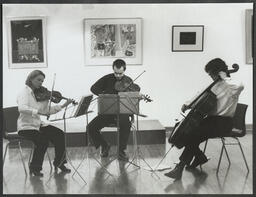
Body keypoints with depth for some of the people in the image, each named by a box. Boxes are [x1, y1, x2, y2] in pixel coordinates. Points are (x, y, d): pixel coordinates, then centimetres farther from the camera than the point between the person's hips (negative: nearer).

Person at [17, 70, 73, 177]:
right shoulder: (24, 93, -9)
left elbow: (47, 111, 9)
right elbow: (22, 108, -29)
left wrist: (63, 105, 2)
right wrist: (37, 111, -40)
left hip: (38, 124, 7)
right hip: (26, 126, -7)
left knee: (59, 134, -10)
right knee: (43, 140, -30)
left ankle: (59, 163, 4)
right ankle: (34, 167, -10)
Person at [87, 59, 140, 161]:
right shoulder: (107, 79, 3)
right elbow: (94, 88, -7)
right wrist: (105, 95, -22)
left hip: (122, 112, -2)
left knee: (126, 124, -36)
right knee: (91, 127, -18)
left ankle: (121, 151, -15)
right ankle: (104, 146, 9)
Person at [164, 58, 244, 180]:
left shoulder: (231, 85, -8)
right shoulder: (216, 85, 17)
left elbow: (239, 86, -34)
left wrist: (224, 77, -18)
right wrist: (188, 104, 3)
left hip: (223, 123, -8)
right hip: (211, 119, 8)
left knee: (195, 134, -27)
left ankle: (180, 167, -24)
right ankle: (200, 157, 10)